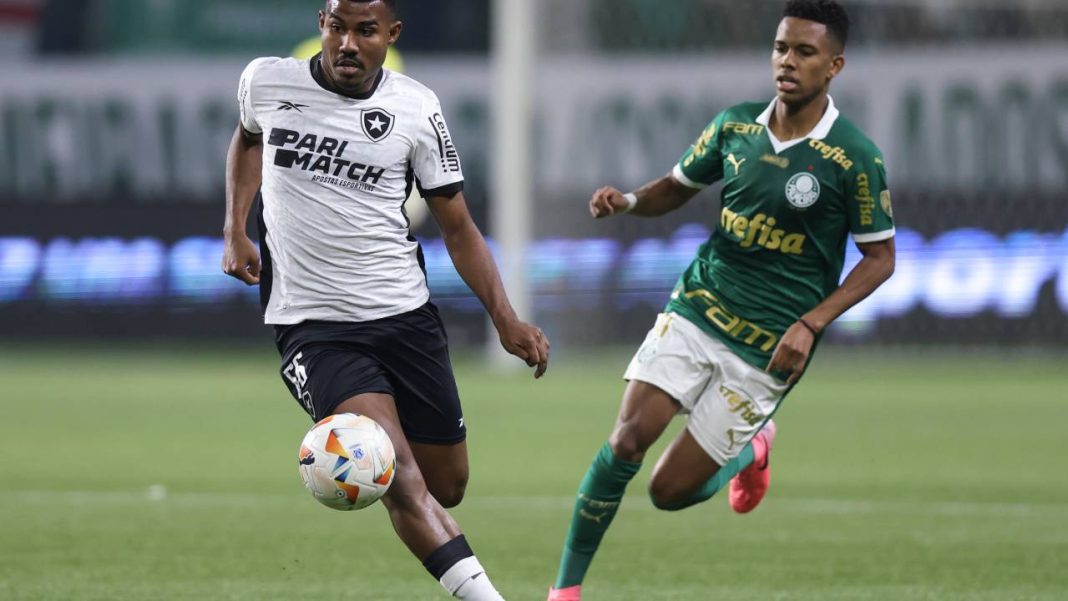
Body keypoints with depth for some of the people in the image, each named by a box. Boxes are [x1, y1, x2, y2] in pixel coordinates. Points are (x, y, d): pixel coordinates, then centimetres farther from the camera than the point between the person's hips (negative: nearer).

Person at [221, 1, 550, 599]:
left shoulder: (415, 107, -2)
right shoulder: (266, 81, -2)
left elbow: (457, 226, 5)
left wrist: (505, 317, -4)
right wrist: (236, 230, 11)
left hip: (406, 315, 2)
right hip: (313, 324, -2)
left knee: (446, 487, 8)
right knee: (398, 479, -22)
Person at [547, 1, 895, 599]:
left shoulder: (855, 158, -11)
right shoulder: (736, 125, 2)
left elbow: (880, 258, -4)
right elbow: (677, 187, 17)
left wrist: (810, 325, -14)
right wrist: (628, 200, -6)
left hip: (767, 348, -3)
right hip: (696, 311, 3)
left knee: (671, 491, -1)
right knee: (627, 441, -16)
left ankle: (750, 449, 32)